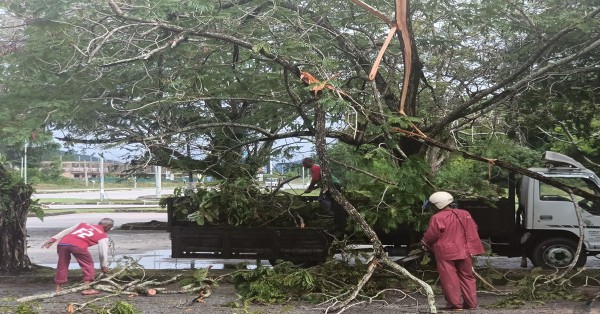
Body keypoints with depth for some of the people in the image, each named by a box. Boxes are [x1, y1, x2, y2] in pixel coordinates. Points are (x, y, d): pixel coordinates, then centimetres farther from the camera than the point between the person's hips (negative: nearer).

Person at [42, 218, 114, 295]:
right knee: (88, 265, 15)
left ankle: (58, 289, 28)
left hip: (62, 243, 5)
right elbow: (103, 252, 17)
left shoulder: (83, 224, 35)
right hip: (78, 245, -5)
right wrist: (104, 266, 28)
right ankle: (87, 288, 9)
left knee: (62, 265, 21)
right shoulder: (103, 236, 21)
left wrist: (53, 239, 26)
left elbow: (66, 231, 30)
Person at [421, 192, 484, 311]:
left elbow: (431, 235, -13)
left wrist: (424, 243, 8)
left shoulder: (437, 218, -14)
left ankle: (455, 303, 2)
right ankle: (471, 303, 15)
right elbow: (473, 230, 11)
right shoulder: (465, 214, 6)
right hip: (464, 251, 6)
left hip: (446, 252, -6)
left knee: (449, 279, 2)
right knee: (467, 277, 14)